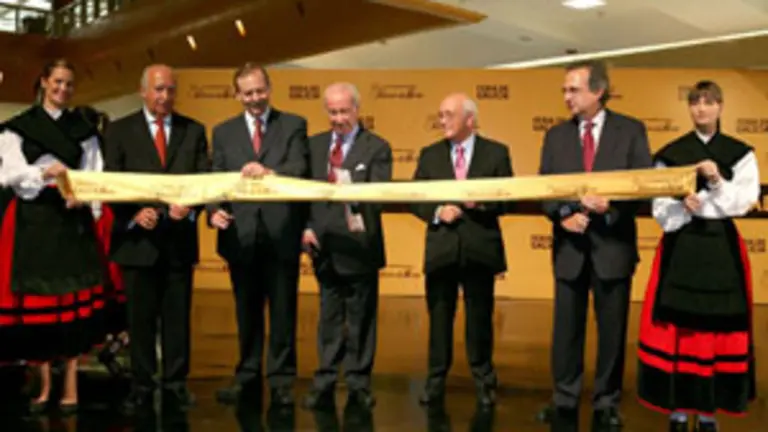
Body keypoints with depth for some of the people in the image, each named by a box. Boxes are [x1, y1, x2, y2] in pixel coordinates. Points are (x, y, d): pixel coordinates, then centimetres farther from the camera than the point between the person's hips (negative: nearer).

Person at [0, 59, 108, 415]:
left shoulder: (83, 129, 12)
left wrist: (83, 199, -15)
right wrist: (43, 173, -22)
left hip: (73, 220, 1)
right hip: (32, 220, 0)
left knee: (73, 300, -2)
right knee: (35, 300, 1)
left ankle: (70, 386, 3)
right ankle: (44, 385, 11)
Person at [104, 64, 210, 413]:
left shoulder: (194, 131, 8)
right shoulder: (120, 130, 3)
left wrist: (191, 206, -17)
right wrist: (134, 213, -18)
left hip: (180, 237, 1)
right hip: (137, 236, -1)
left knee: (178, 315, 7)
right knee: (140, 316, 7)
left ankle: (175, 384, 17)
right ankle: (142, 385, 17)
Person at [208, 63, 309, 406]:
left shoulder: (293, 125, 4)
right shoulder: (224, 132, 11)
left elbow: (299, 170, -11)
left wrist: (270, 172, -31)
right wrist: (215, 210, -16)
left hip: (282, 233, -2)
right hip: (241, 234, 2)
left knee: (283, 311, 6)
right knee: (246, 311, 13)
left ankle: (281, 380, 17)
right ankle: (247, 376, 26)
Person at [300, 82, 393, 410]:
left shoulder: (377, 148, -2)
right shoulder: (314, 145, 10)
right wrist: (306, 227, -5)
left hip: (359, 247, -3)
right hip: (324, 247, 4)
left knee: (361, 319, 6)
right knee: (329, 318, 13)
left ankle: (358, 385, 17)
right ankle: (325, 383, 21)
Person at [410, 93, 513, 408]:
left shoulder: (496, 153, 2)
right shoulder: (429, 154, 7)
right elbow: (415, 200, 5)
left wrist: (483, 203, -19)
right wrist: (437, 212, -13)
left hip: (480, 248, -1)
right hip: (441, 248, 1)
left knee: (480, 317, 8)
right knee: (439, 317, 8)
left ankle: (484, 383, 23)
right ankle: (435, 382, 20)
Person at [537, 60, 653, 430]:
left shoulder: (631, 131, 0)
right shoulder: (556, 135, 7)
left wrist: (611, 204, -22)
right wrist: (563, 215, -15)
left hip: (613, 245, -2)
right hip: (570, 245, 2)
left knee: (612, 329, 7)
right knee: (566, 328, 9)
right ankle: (564, 399, 23)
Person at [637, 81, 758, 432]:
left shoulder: (740, 154, 5)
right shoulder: (670, 154, 4)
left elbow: (743, 202, -6)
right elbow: (662, 211, -1)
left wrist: (717, 182, -20)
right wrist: (685, 209, -19)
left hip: (722, 249, 0)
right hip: (680, 250, 0)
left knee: (717, 329, 2)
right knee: (676, 328, -1)